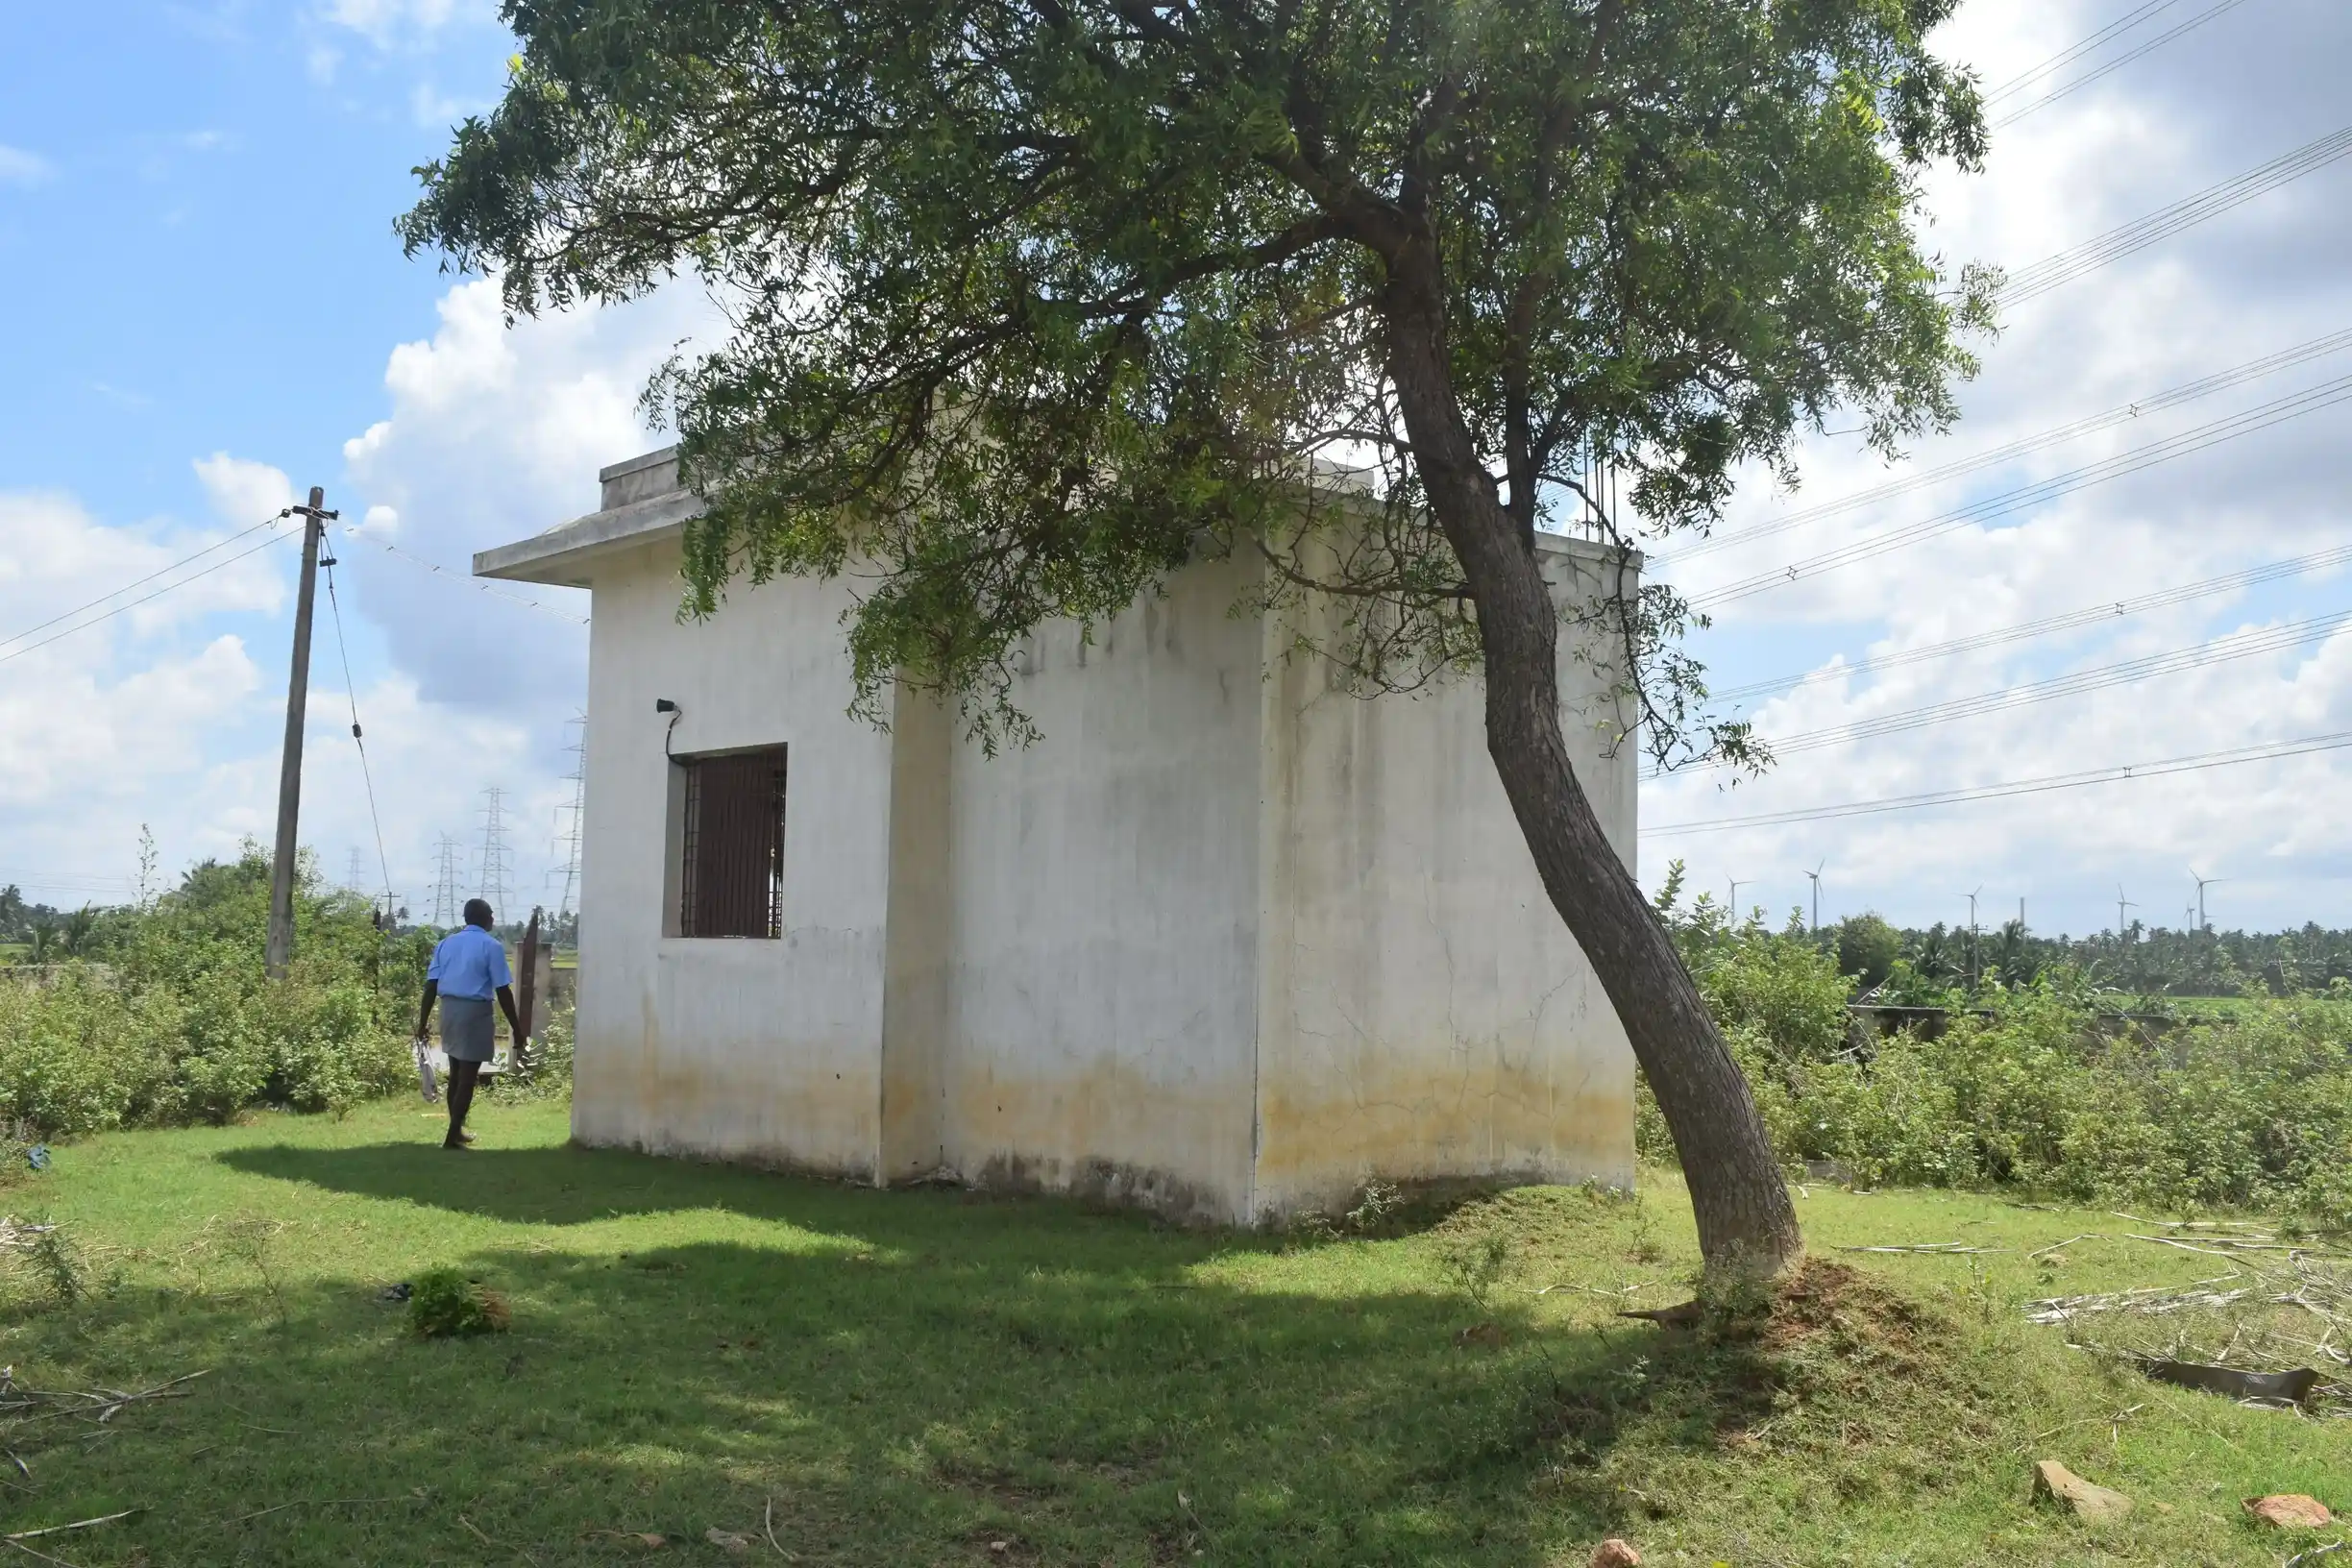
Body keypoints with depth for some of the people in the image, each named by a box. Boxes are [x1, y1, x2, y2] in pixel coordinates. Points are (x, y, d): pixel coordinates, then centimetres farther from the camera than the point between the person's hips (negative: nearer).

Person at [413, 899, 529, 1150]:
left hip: (449, 1009, 6)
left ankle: (457, 1129, 28)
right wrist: (517, 1031, -7)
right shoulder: (492, 946, -6)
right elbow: (503, 991, -10)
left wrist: (423, 1022, 11)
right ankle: (453, 1136, -1)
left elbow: (431, 986, 6)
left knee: (456, 1073, 18)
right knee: (468, 1076, -1)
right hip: (475, 1012, -6)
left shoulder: (446, 943, 10)